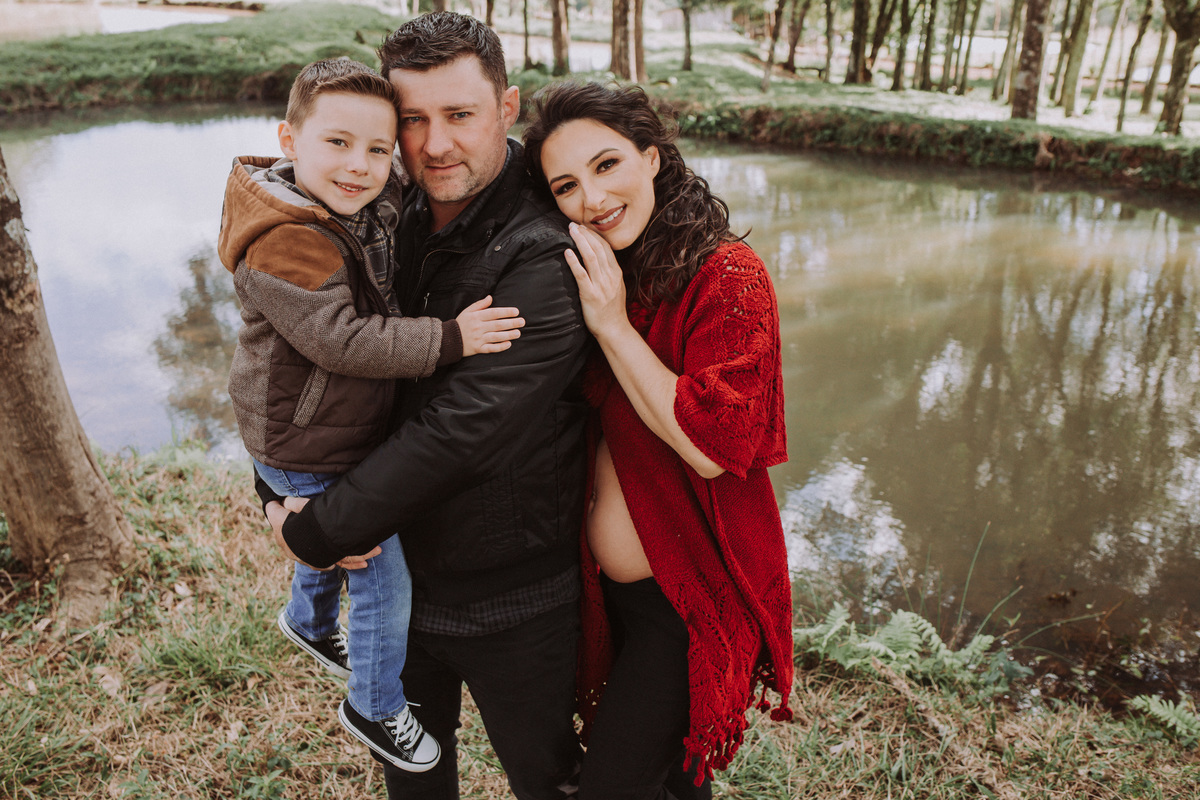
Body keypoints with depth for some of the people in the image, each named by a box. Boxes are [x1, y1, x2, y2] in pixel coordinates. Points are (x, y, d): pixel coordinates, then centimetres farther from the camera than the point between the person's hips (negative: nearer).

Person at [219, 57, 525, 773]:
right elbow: (343, 339, -36)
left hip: (354, 432, 9)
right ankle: (375, 708, 27)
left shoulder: (376, 203, -4)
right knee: (384, 580, 2)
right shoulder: (284, 243, -31)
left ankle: (311, 620, 64)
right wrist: (449, 339, -39)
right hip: (308, 456, -9)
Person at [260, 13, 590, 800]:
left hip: (511, 599, -6)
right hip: (397, 570, 6)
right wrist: (275, 491, -8)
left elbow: (458, 431, -29)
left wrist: (318, 533, -20)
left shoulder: (545, 257, -24)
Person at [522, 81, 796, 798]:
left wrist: (613, 326, -25)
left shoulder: (729, 277, -19)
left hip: (690, 602, -7)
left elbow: (711, 447, -26)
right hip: (607, 585, 7)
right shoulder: (600, 278, 1)